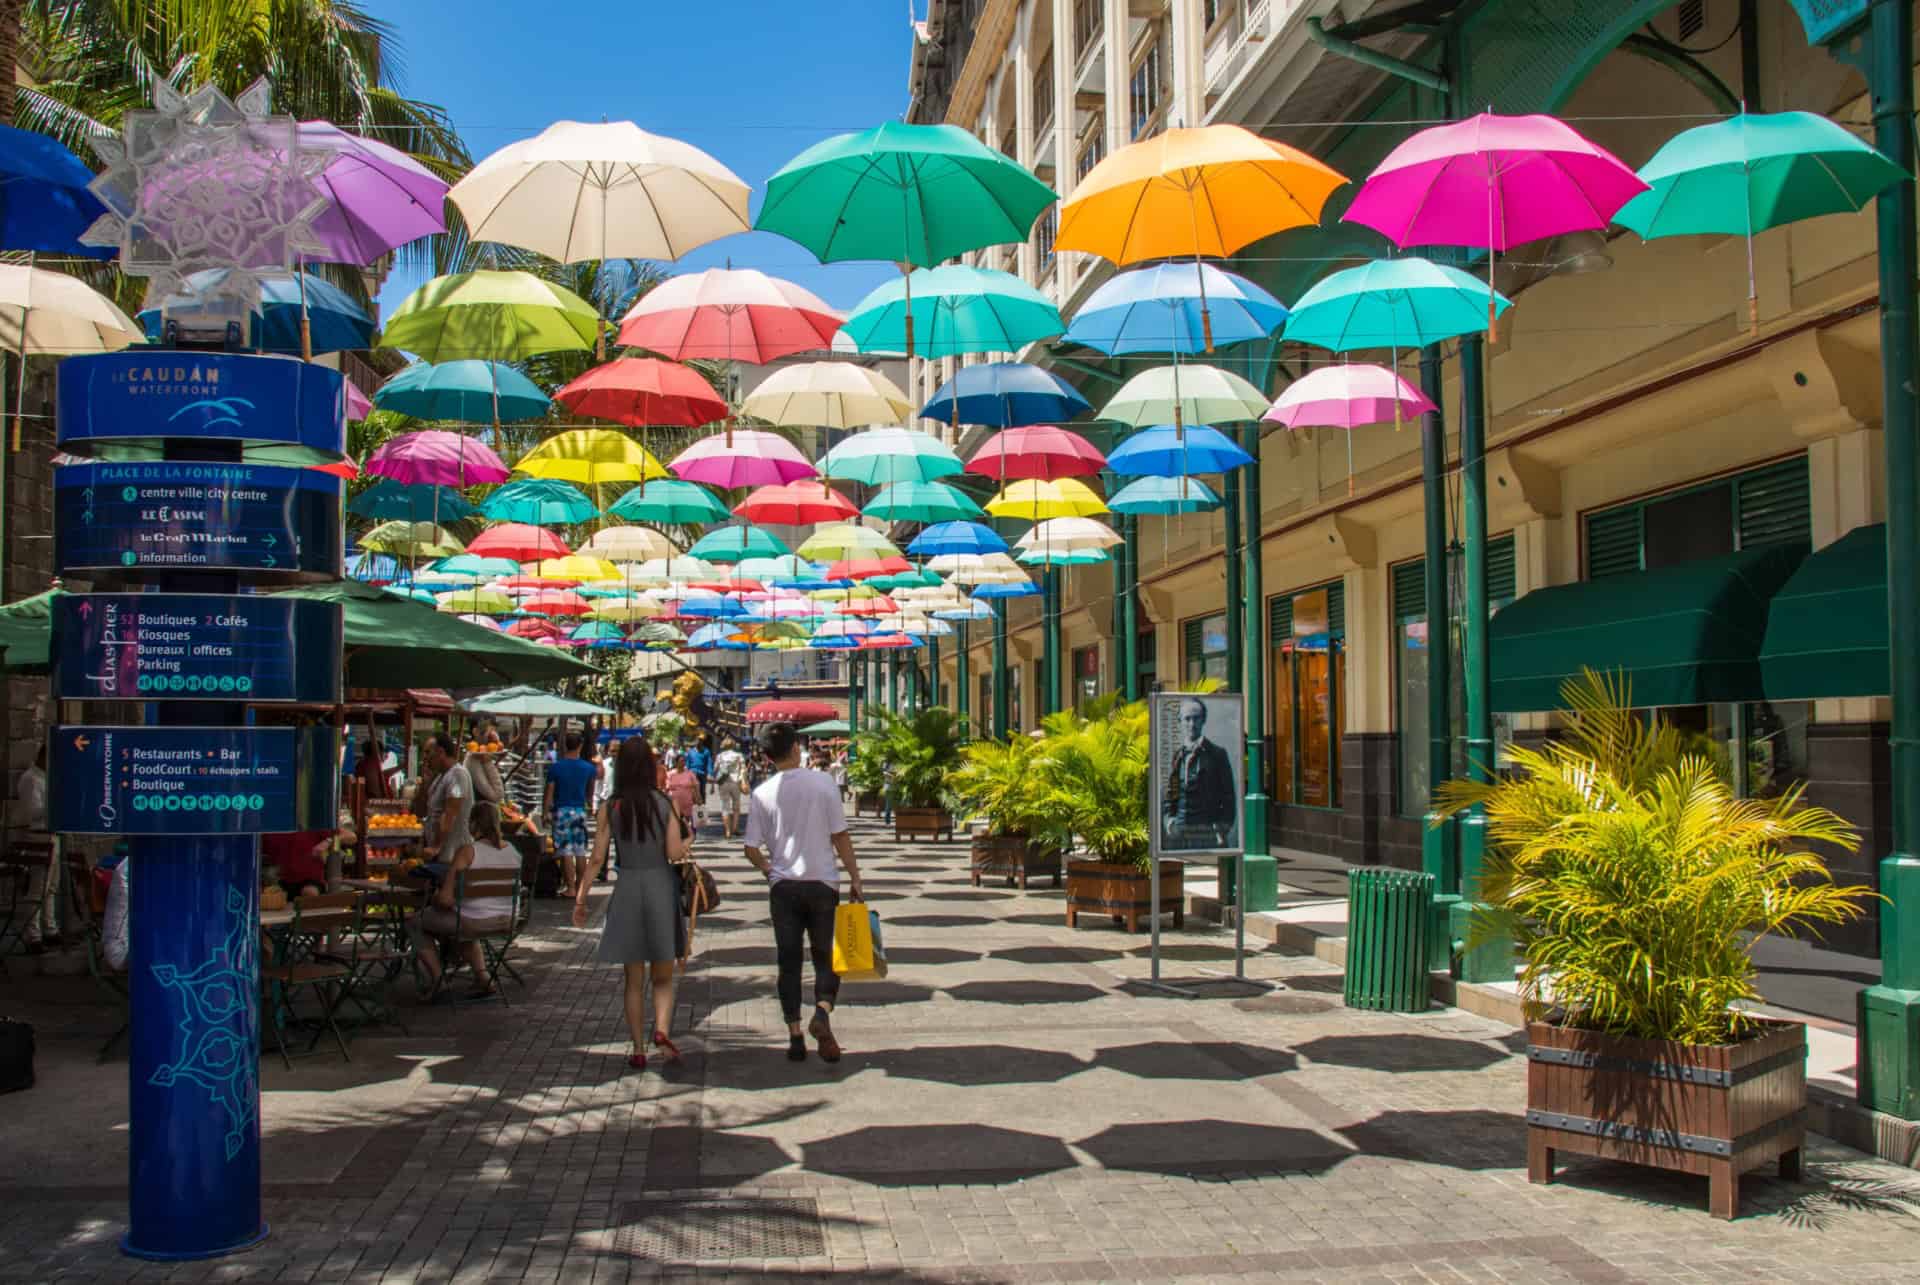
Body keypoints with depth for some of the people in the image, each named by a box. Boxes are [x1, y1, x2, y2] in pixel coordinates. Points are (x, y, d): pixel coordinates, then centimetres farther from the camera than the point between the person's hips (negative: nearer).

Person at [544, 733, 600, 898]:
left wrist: (545, 813, -1)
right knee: (580, 851, 9)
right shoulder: (588, 768, 2)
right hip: (580, 811, 3)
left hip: (561, 811, -3)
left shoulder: (556, 767, -8)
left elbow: (549, 792, -7)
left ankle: (570, 888, -4)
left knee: (566, 852, -2)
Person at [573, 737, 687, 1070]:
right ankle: (662, 1029, -13)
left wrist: (581, 897, 5)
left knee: (634, 980, 11)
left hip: (627, 889, 0)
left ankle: (639, 1049, 12)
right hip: (661, 886, 0)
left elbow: (597, 858, -3)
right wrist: (686, 844, 13)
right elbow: (674, 853, -9)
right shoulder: (664, 804, -4)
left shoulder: (610, 808, -3)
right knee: (663, 977, 11)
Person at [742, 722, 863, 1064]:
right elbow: (840, 837, -4)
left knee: (789, 962, 8)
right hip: (822, 882, -1)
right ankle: (822, 1011, -15)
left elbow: (752, 849, -1)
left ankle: (795, 1035, 6)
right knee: (826, 957, 10)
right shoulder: (823, 783, -5)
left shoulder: (761, 794, -3)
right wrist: (855, 878, 4)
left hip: (783, 886, 1)